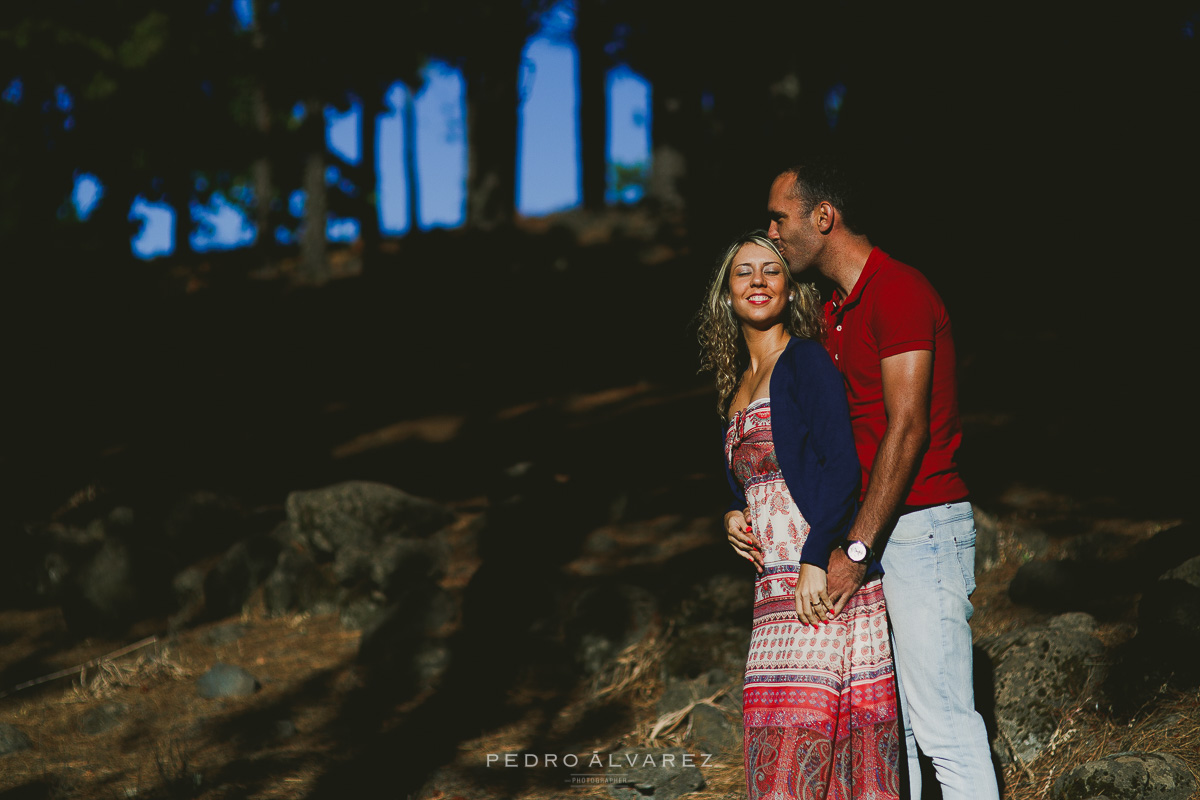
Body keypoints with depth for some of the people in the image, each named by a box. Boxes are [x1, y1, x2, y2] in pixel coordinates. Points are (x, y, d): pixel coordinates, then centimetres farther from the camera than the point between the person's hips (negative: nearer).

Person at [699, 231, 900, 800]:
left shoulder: (805, 361, -4)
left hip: (824, 583, -7)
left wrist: (816, 559, -19)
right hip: (775, 591, 7)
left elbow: (842, 466, -13)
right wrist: (733, 515, 7)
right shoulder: (738, 385, 20)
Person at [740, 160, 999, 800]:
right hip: (878, 532, 10)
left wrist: (856, 550, -21)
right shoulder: (835, 311, 18)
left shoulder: (896, 290, -13)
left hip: (921, 529, -10)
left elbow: (907, 430, -19)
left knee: (943, 723, -10)